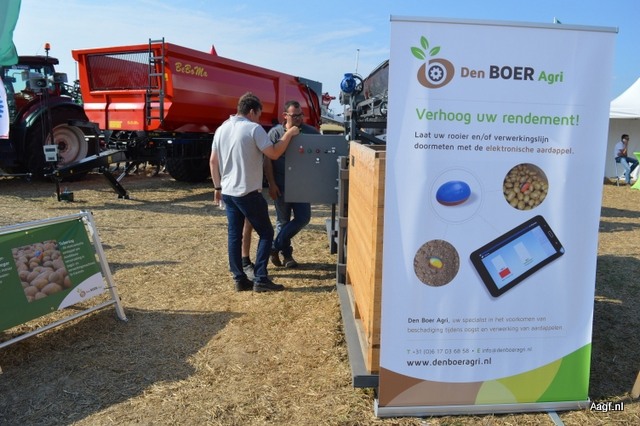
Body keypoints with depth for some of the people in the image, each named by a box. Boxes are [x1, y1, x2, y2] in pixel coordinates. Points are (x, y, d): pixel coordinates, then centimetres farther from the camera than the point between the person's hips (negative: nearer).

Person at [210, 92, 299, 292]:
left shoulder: (221, 129, 11)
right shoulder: (254, 129, -11)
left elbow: (213, 161, 13)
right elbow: (274, 154, -14)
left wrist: (217, 187, 19)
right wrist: (289, 134, -2)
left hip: (228, 191, 7)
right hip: (248, 192, -7)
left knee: (234, 235, 11)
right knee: (266, 233, 4)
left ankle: (239, 279, 15)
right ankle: (260, 279, 1)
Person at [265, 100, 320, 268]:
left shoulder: (311, 132, 1)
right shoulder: (275, 133, -4)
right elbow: (267, 160, -6)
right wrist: (271, 184, -12)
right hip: (281, 185, -2)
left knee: (303, 217, 0)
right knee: (283, 221, 7)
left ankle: (275, 246, 16)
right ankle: (286, 254, 23)